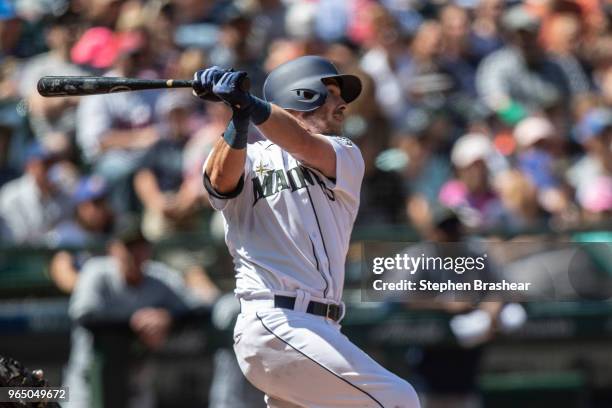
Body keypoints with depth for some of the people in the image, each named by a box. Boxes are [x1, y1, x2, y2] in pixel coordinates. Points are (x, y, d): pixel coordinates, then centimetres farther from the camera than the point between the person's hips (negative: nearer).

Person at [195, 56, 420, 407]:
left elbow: (307, 147, -6)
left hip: (320, 332, 6)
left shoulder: (346, 158, 17)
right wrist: (238, 117, -30)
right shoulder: (248, 158, 10)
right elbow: (222, 179, -14)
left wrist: (250, 105, -23)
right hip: (274, 324, -6)